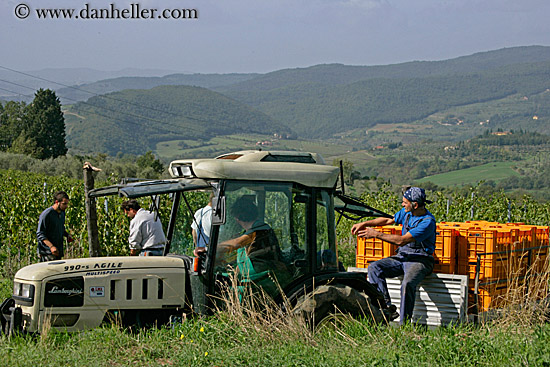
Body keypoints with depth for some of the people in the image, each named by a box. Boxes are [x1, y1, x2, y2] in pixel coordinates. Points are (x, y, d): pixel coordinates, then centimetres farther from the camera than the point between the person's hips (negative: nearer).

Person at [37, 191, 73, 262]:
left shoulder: (62, 213, 13)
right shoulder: (46, 214, -13)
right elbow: (40, 234, -15)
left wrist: (67, 235, 6)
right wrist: (51, 246, -26)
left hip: (58, 252, 8)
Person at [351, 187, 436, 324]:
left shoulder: (428, 222, -19)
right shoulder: (406, 212, 7)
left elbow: (401, 240, -22)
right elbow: (388, 220, 24)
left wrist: (376, 234, -16)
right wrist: (364, 224, 15)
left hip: (420, 260, -8)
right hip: (402, 256, 8)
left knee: (407, 284, -35)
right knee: (374, 268, -13)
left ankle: (404, 323, -27)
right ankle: (386, 305, -20)